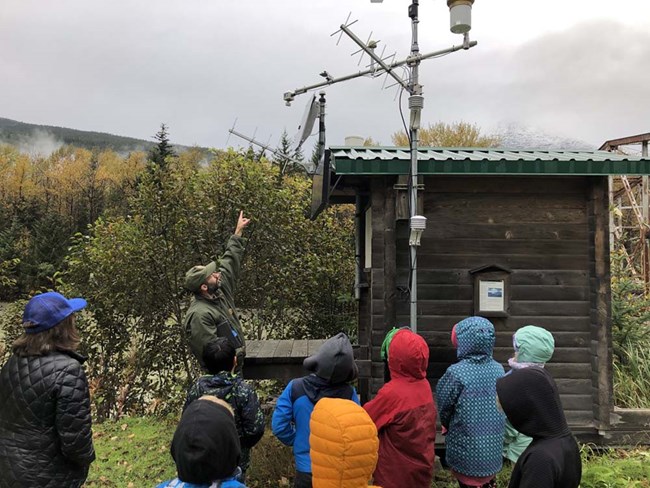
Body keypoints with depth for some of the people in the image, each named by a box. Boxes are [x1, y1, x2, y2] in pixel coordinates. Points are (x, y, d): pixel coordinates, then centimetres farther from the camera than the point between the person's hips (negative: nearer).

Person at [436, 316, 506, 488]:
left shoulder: (456, 373, -22)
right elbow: (502, 405, 5)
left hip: (467, 451, -5)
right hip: (493, 447, 5)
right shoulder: (498, 369, -5)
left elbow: (444, 407, -9)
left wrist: (447, 426, 13)